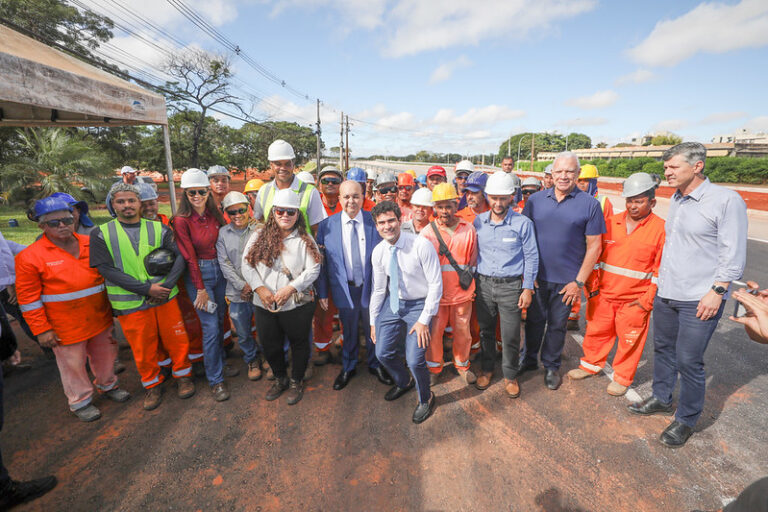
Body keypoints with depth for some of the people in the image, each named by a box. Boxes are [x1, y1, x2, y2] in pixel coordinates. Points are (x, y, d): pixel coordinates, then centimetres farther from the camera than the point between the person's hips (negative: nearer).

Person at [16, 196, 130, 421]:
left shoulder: (91, 245, 1)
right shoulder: (30, 257, -10)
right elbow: (28, 299, -8)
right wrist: (41, 330, -9)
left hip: (100, 318, 4)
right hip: (66, 326, -4)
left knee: (104, 354, 19)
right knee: (73, 363, 10)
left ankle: (107, 385, 42)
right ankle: (81, 401, 31)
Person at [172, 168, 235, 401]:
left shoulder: (215, 214, 3)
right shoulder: (181, 221, -11)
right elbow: (189, 257, -11)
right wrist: (201, 289, -9)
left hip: (220, 270, 5)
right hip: (197, 273, -5)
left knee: (220, 321, 14)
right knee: (210, 327, -3)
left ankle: (220, 364, 34)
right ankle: (215, 380, 12)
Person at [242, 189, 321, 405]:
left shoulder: (305, 240, -5)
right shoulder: (259, 236, 1)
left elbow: (313, 269, -11)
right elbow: (246, 264, -2)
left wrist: (290, 288, -21)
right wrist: (260, 289, -15)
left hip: (297, 305, -2)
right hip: (264, 305, 3)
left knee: (298, 344, 14)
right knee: (270, 346, 18)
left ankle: (296, 382, 39)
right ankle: (280, 379, 45)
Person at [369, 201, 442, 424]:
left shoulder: (422, 246, -20)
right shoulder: (378, 252, -4)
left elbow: (436, 285, -15)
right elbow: (378, 289, 7)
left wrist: (424, 320, -17)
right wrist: (373, 321, 10)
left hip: (419, 305, -5)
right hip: (392, 303, 5)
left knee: (414, 359, -11)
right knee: (383, 353, 7)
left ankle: (425, 398, 24)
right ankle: (404, 381, 42)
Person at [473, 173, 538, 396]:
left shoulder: (523, 223, -8)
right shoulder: (478, 221, 1)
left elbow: (531, 257, -1)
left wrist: (528, 288, -3)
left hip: (511, 285, -2)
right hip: (483, 283, 3)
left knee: (510, 335, 6)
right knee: (485, 330, 15)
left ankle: (510, 375, 29)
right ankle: (487, 368, 36)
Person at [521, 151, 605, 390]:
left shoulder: (590, 204, -4)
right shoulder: (535, 200, 2)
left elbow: (593, 246, -3)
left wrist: (579, 281, -7)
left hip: (566, 279, -1)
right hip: (536, 276, 2)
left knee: (557, 325, 14)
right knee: (534, 320, 15)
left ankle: (551, 366, 34)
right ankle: (528, 359, 35)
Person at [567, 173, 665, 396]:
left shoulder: (661, 228, -6)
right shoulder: (611, 223, 3)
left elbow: (661, 268, -6)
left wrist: (647, 300, -9)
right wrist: (592, 286, 2)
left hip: (634, 300, -3)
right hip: (603, 294, 3)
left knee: (630, 339, 9)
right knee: (597, 331, 15)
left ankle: (622, 378, 29)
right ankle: (591, 365, 35)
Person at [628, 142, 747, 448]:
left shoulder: (726, 200, -12)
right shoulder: (676, 199, 10)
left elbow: (733, 254, -13)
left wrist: (717, 291, -18)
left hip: (699, 300, -7)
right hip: (665, 294, 7)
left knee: (688, 362, 2)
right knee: (663, 349, 18)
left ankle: (687, 420, 22)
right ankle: (661, 399, 38)